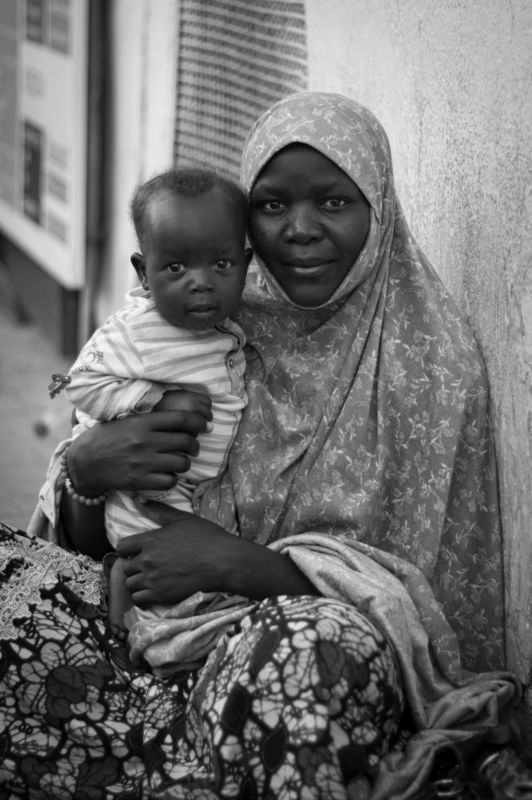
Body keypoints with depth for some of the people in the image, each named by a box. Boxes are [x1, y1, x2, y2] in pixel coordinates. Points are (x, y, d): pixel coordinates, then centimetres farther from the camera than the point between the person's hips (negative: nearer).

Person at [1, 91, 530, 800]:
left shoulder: (431, 359, -4)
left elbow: (417, 589, -7)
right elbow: (90, 544, 9)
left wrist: (235, 562, -18)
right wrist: (85, 471, -15)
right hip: (176, 624, 4)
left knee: (307, 642, -37)